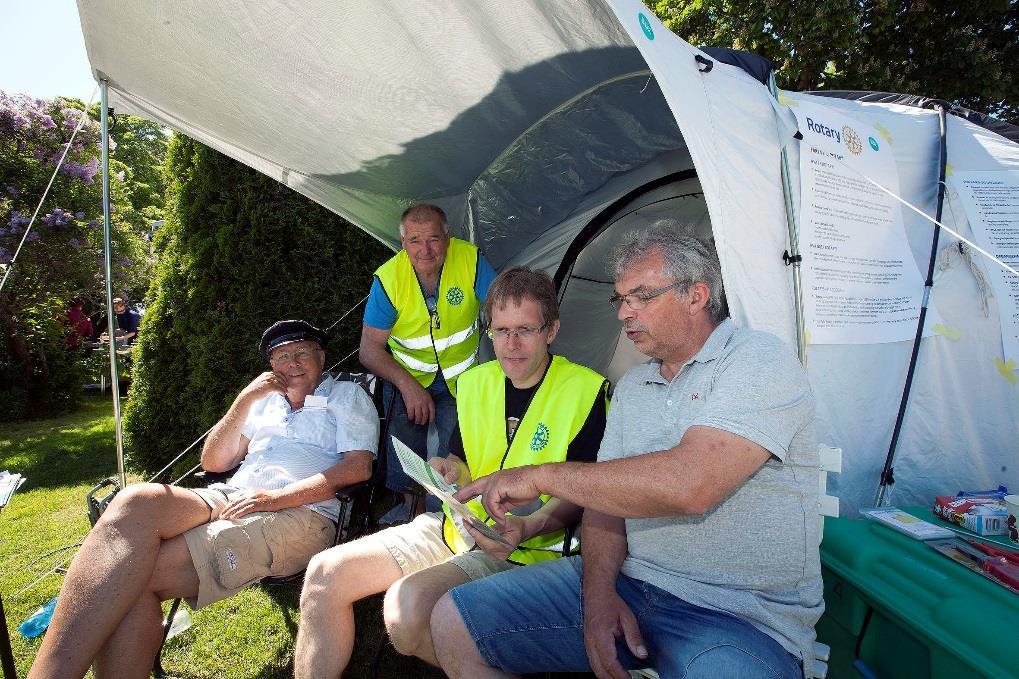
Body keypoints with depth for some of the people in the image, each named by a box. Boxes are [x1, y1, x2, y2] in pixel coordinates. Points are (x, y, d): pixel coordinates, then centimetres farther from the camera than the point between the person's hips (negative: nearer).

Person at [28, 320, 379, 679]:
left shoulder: (347, 395, 14)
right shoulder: (265, 399, 29)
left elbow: (359, 466, -2)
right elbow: (213, 461, 22)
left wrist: (279, 498, -13)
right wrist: (245, 399, 8)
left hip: (300, 513, -4)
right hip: (229, 500, 5)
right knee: (138, 500, -29)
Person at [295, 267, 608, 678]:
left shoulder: (586, 390, -9)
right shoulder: (475, 382, 9)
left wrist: (530, 526, -26)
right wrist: (450, 469, -5)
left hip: (526, 549, -6)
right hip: (459, 524, 7)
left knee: (407, 603, -29)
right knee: (324, 573, -3)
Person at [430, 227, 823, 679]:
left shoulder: (759, 360, -11)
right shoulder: (632, 385, 12)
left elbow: (690, 484, -27)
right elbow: (607, 494, 8)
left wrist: (541, 475, -19)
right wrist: (599, 593, -10)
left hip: (740, 615, -4)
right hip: (626, 581, 5)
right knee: (453, 623, -3)